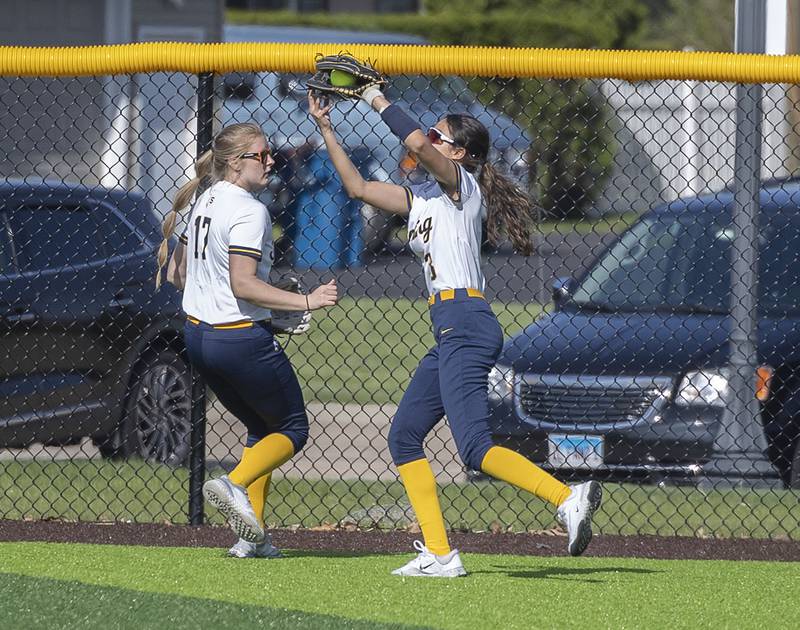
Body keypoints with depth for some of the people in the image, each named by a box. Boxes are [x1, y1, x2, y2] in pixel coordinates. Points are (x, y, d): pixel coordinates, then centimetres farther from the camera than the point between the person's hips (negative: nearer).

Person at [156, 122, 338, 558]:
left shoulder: (205, 202, 9)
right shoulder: (249, 211, -17)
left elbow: (176, 274, 17)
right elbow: (243, 283, -26)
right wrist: (307, 301, -27)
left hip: (197, 336, 9)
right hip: (242, 338, -9)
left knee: (262, 428, 20)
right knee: (293, 429, 6)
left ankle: (252, 537, 10)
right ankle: (234, 484, -19)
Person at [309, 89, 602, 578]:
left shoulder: (461, 184, -2)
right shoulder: (421, 199, 23)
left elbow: (416, 143, -20)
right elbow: (358, 187, 29)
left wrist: (378, 100, -7)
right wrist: (326, 129, 24)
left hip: (466, 324, -10)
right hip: (450, 331, 10)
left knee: (476, 449, -22)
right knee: (404, 437, 11)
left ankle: (568, 499, -31)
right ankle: (439, 555, 8)